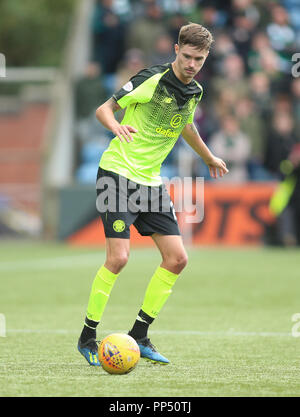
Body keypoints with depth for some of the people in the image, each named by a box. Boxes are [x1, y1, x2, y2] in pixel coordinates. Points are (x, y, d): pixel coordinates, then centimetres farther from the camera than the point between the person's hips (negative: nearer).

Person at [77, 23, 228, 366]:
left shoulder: (194, 92, 7)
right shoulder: (152, 80, -14)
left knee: (177, 259, 0)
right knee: (118, 257, -17)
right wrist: (116, 126, -33)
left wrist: (209, 158, 42)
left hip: (151, 180, 7)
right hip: (118, 172, -7)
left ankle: (139, 336, 11)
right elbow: (104, 108, -11)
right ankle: (88, 337, -2)